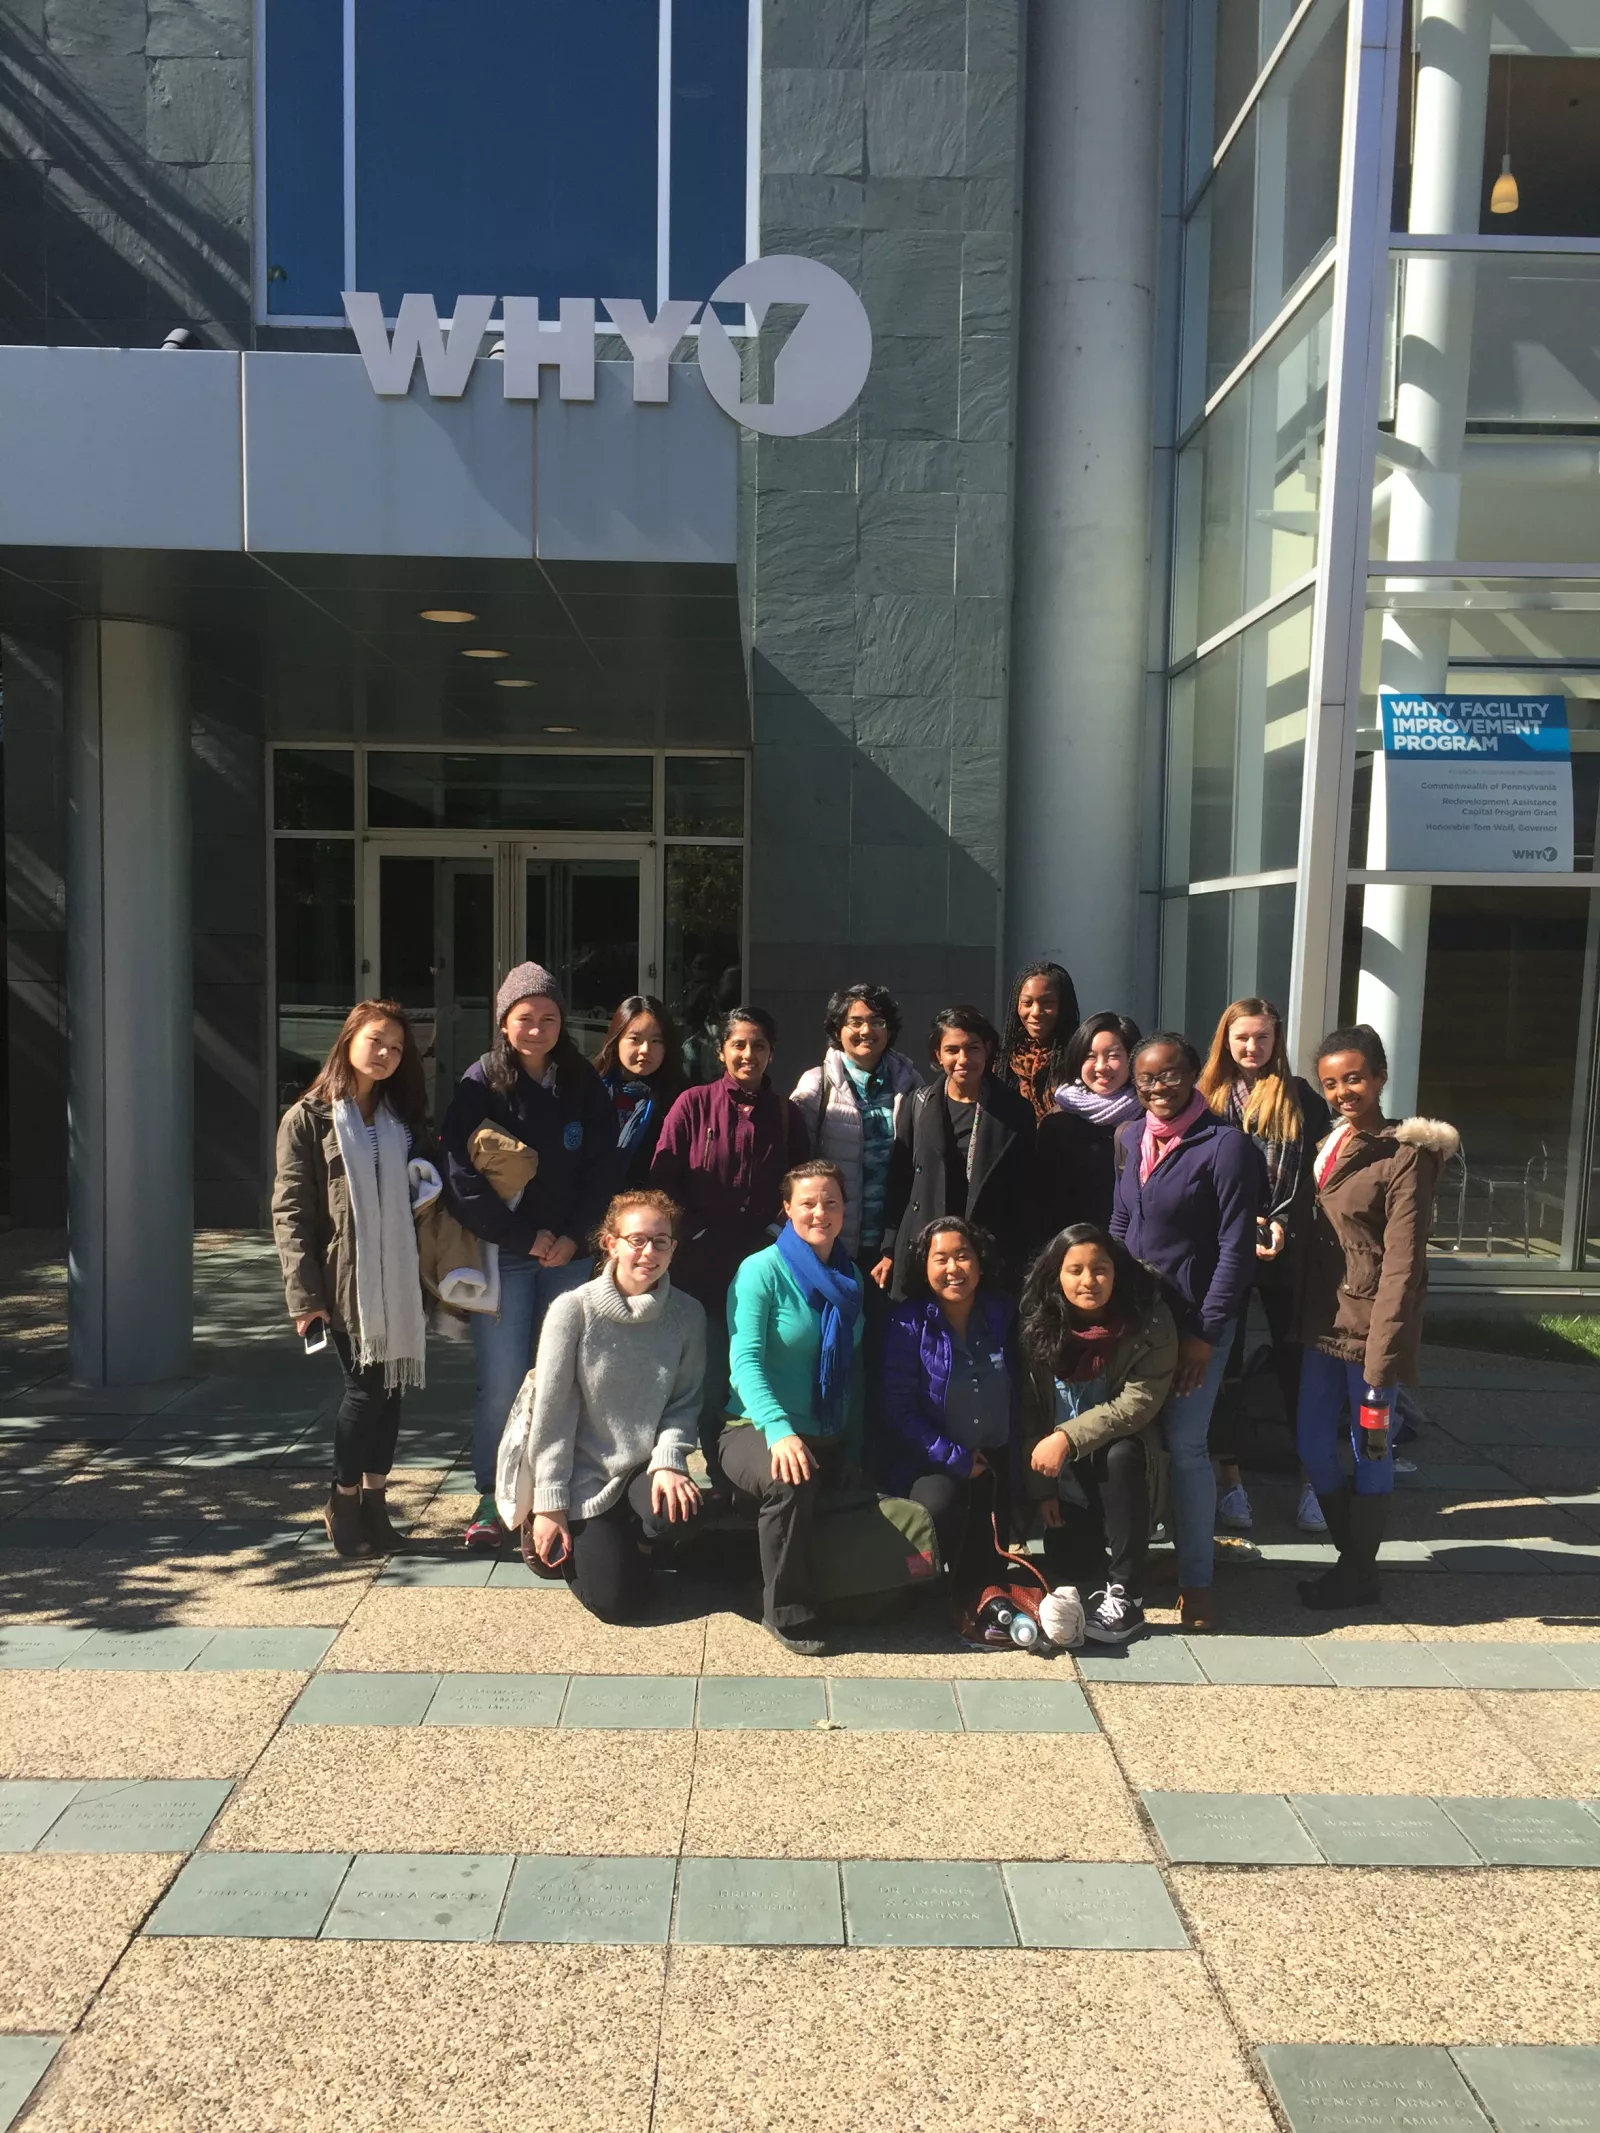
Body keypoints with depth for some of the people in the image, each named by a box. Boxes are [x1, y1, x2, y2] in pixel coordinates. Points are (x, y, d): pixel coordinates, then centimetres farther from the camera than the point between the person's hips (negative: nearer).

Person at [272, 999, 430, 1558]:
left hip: (397, 1280, 5)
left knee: (390, 1388, 7)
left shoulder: (403, 1117, 14)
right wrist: (304, 1294, -12)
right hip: (344, 1281, -5)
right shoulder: (308, 1118, -2)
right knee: (365, 1388, -3)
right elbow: (290, 1212, -6)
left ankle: (374, 1500, 20)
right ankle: (343, 1500, 17)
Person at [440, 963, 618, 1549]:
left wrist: (572, 1236, -6)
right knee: (502, 1381, -1)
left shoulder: (583, 1085, 6)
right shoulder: (481, 1085, -3)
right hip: (503, 1253, -2)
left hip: (569, 1252, 3)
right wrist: (526, 1237, -9)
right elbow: (464, 1178, -8)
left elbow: (602, 1167, 5)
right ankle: (491, 1500, 13)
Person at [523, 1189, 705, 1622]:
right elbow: (551, 1412, -10)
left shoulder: (687, 1314, -4)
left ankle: (628, 1542, 8)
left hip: (648, 1472, 3)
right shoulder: (574, 1309, -13)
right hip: (586, 1476, -2)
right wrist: (549, 1505, -10)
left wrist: (668, 1461, -20)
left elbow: (685, 1402, -1)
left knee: (684, 1516, -30)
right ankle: (568, 1544, 24)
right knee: (616, 1603, -11)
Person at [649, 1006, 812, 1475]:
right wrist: (696, 1237, -6)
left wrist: (780, 1235, 0)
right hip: (701, 1265, -2)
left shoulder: (786, 1113, 8)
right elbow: (662, 1180, -2)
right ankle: (719, 1477, 20)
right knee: (710, 1379, 3)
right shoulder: (694, 1104, 0)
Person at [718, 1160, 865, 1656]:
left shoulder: (851, 1279, 12)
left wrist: (855, 1446, 5)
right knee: (791, 1482, -37)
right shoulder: (761, 1270, -8)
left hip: (829, 1441, 6)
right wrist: (779, 1430, -33)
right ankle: (788, 1614, -17)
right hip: (755, 1430, -5)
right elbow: (745, 1360, -18)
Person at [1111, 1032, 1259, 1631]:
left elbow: (1236, 1248, -14)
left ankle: (1195, 1581, 7)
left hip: (1197, 1319, -6)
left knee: (1184, 1444, -6)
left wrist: (1205, 1334, -16)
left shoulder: (1226, 1146, -13)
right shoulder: (1130, 1138, 7)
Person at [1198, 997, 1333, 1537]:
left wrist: (1283, 1224, -17)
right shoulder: (1209, 1098, 4)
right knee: (1224, 1361, 7)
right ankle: (1229, 1478, 18)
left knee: (1295, 1360, 5)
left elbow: (1314, 1175, -4)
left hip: (1284, 1251, 0)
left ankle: (1309, 1478, 17)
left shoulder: (1302, 1100, 3)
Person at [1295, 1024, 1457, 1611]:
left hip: (1370, 1328, -7)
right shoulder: (1327, 1148, 10)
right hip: (1323, 1323, 7)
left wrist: (1382, 1356, -19)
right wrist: (1300, 1323, 9)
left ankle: (1359, 1573, 23)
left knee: (1370, 1450, 7)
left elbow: (1403, 1263, -15)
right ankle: (1352, 1553, 32)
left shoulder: (1405, 1155, -11)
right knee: (1313, 1445, 12)